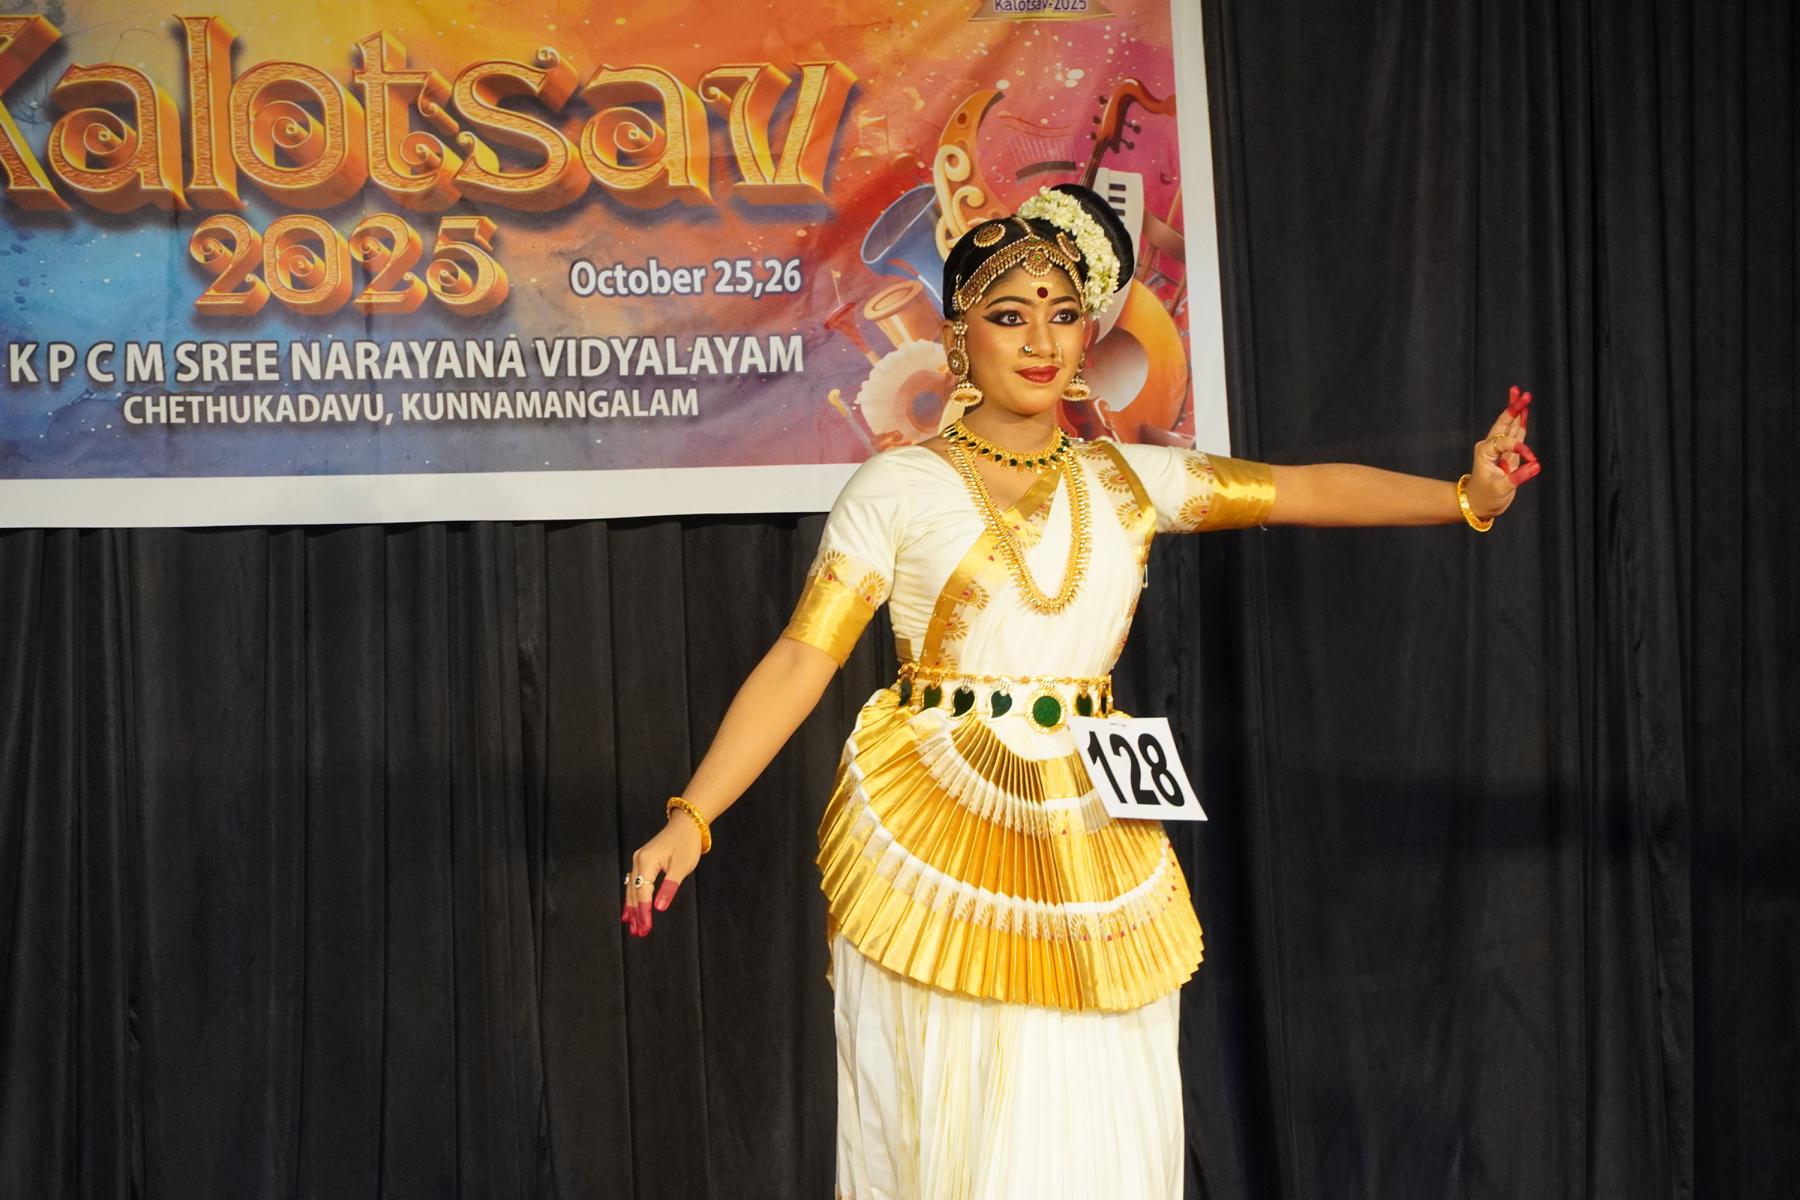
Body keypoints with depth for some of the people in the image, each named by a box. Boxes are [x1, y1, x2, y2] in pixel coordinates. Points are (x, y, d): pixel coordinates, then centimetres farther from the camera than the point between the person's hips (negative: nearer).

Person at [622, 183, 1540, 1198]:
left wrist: (1467, 496, -10)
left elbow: (1309, 490, 4)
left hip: (1087, 843, 3)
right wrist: (690, 820, -13)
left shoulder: (1129, 481, 9)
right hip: (934, 845, -3)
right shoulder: (899, 487, -1)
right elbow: (800, 662, -5)